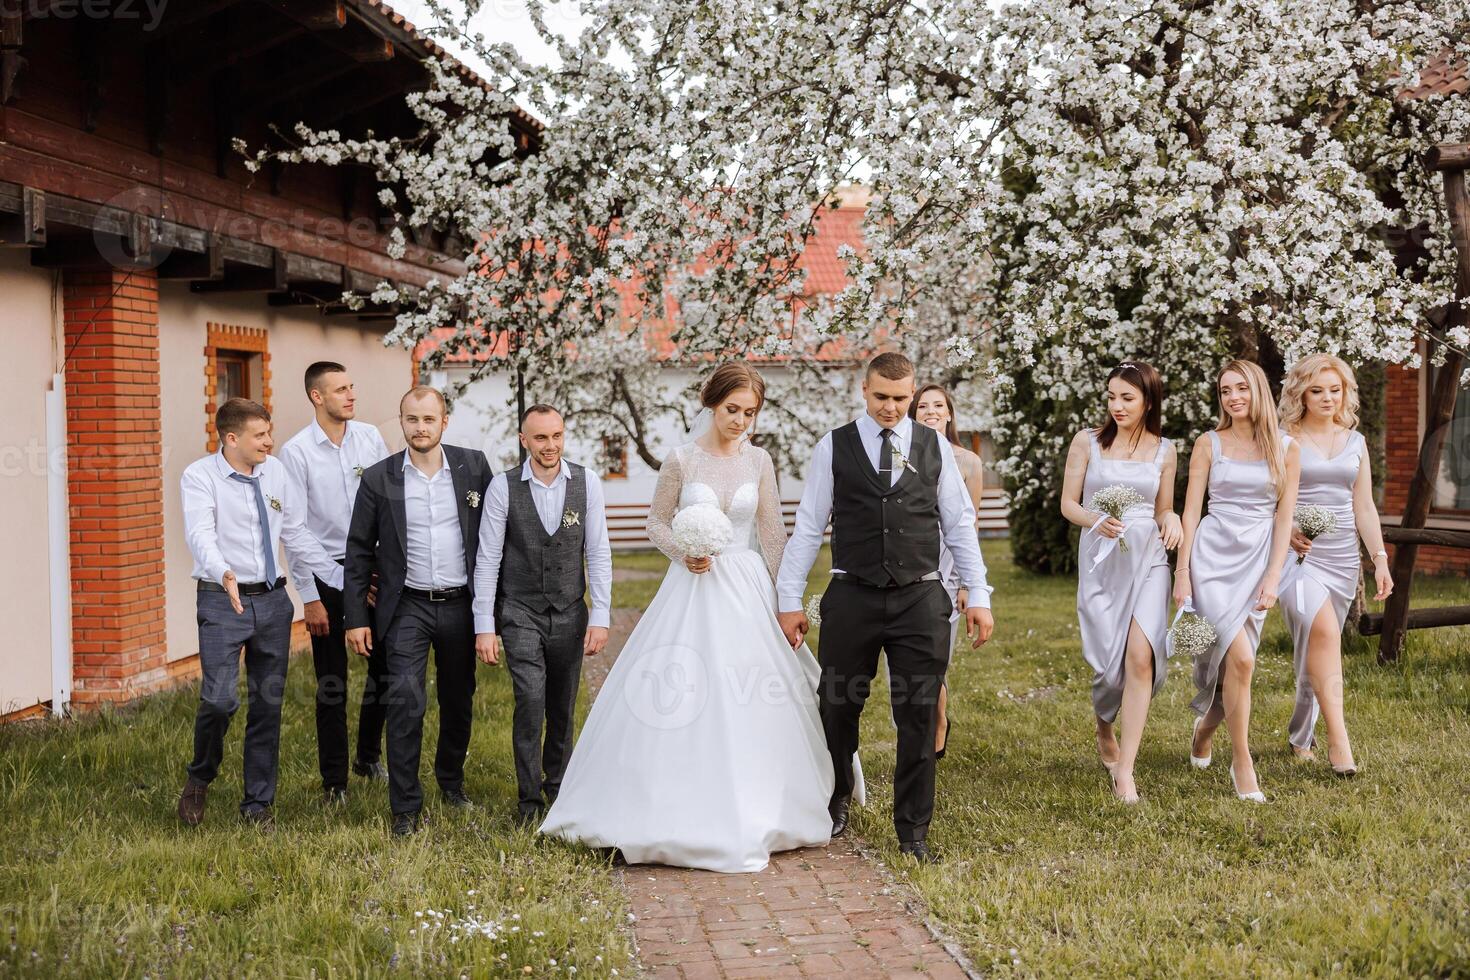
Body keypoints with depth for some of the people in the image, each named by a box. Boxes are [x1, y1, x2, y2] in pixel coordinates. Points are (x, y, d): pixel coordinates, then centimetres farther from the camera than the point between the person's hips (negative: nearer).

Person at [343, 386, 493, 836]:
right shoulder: (379, 478, -3)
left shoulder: (473, 466, -1)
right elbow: (359, 551, 1)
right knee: (406, 701, -12)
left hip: (461, 605, 2)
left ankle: (451, 778, 38)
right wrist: (356, 618, -2)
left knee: (459, 702, 14)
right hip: (407, 608, -2)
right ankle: (405, 807, -2)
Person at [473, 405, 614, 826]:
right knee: (531, 700, -14)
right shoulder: (503, 487, -8)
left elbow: (598, 553, -1)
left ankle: (557, 785, 32)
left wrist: (600, 617, -5)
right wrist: (484, 627, -8)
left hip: (569, 613, 2)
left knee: (562, 708, 10)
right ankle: (529, 798, 0)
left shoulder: (586, 482, -4)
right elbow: (488, 559, -6)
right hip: (520, 612, -2)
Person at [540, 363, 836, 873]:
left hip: (747, 588, 2)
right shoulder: (681, 459, -2)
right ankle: (680, 813, 10)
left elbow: (773, 534, 7)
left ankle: (751, 811, 18)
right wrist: (683, 552, -14)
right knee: (679, 703, -3)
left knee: (748, 708, 3)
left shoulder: (758, 461, 4)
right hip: (691, 588, -2)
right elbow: (656, 522, 5)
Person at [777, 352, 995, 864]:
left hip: (921, 599, 1)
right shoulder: (834, 447, 3)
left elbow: (960, 525, 9)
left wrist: (979, 595, 4)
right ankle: (835, 803, 34)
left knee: (919, 716, 2)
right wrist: (789, 601, 0)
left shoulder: (935, 446, 7)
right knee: (838, 707, 9)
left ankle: (913, 831, 15)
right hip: (852, 598, -1)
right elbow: (807, 527, 3)